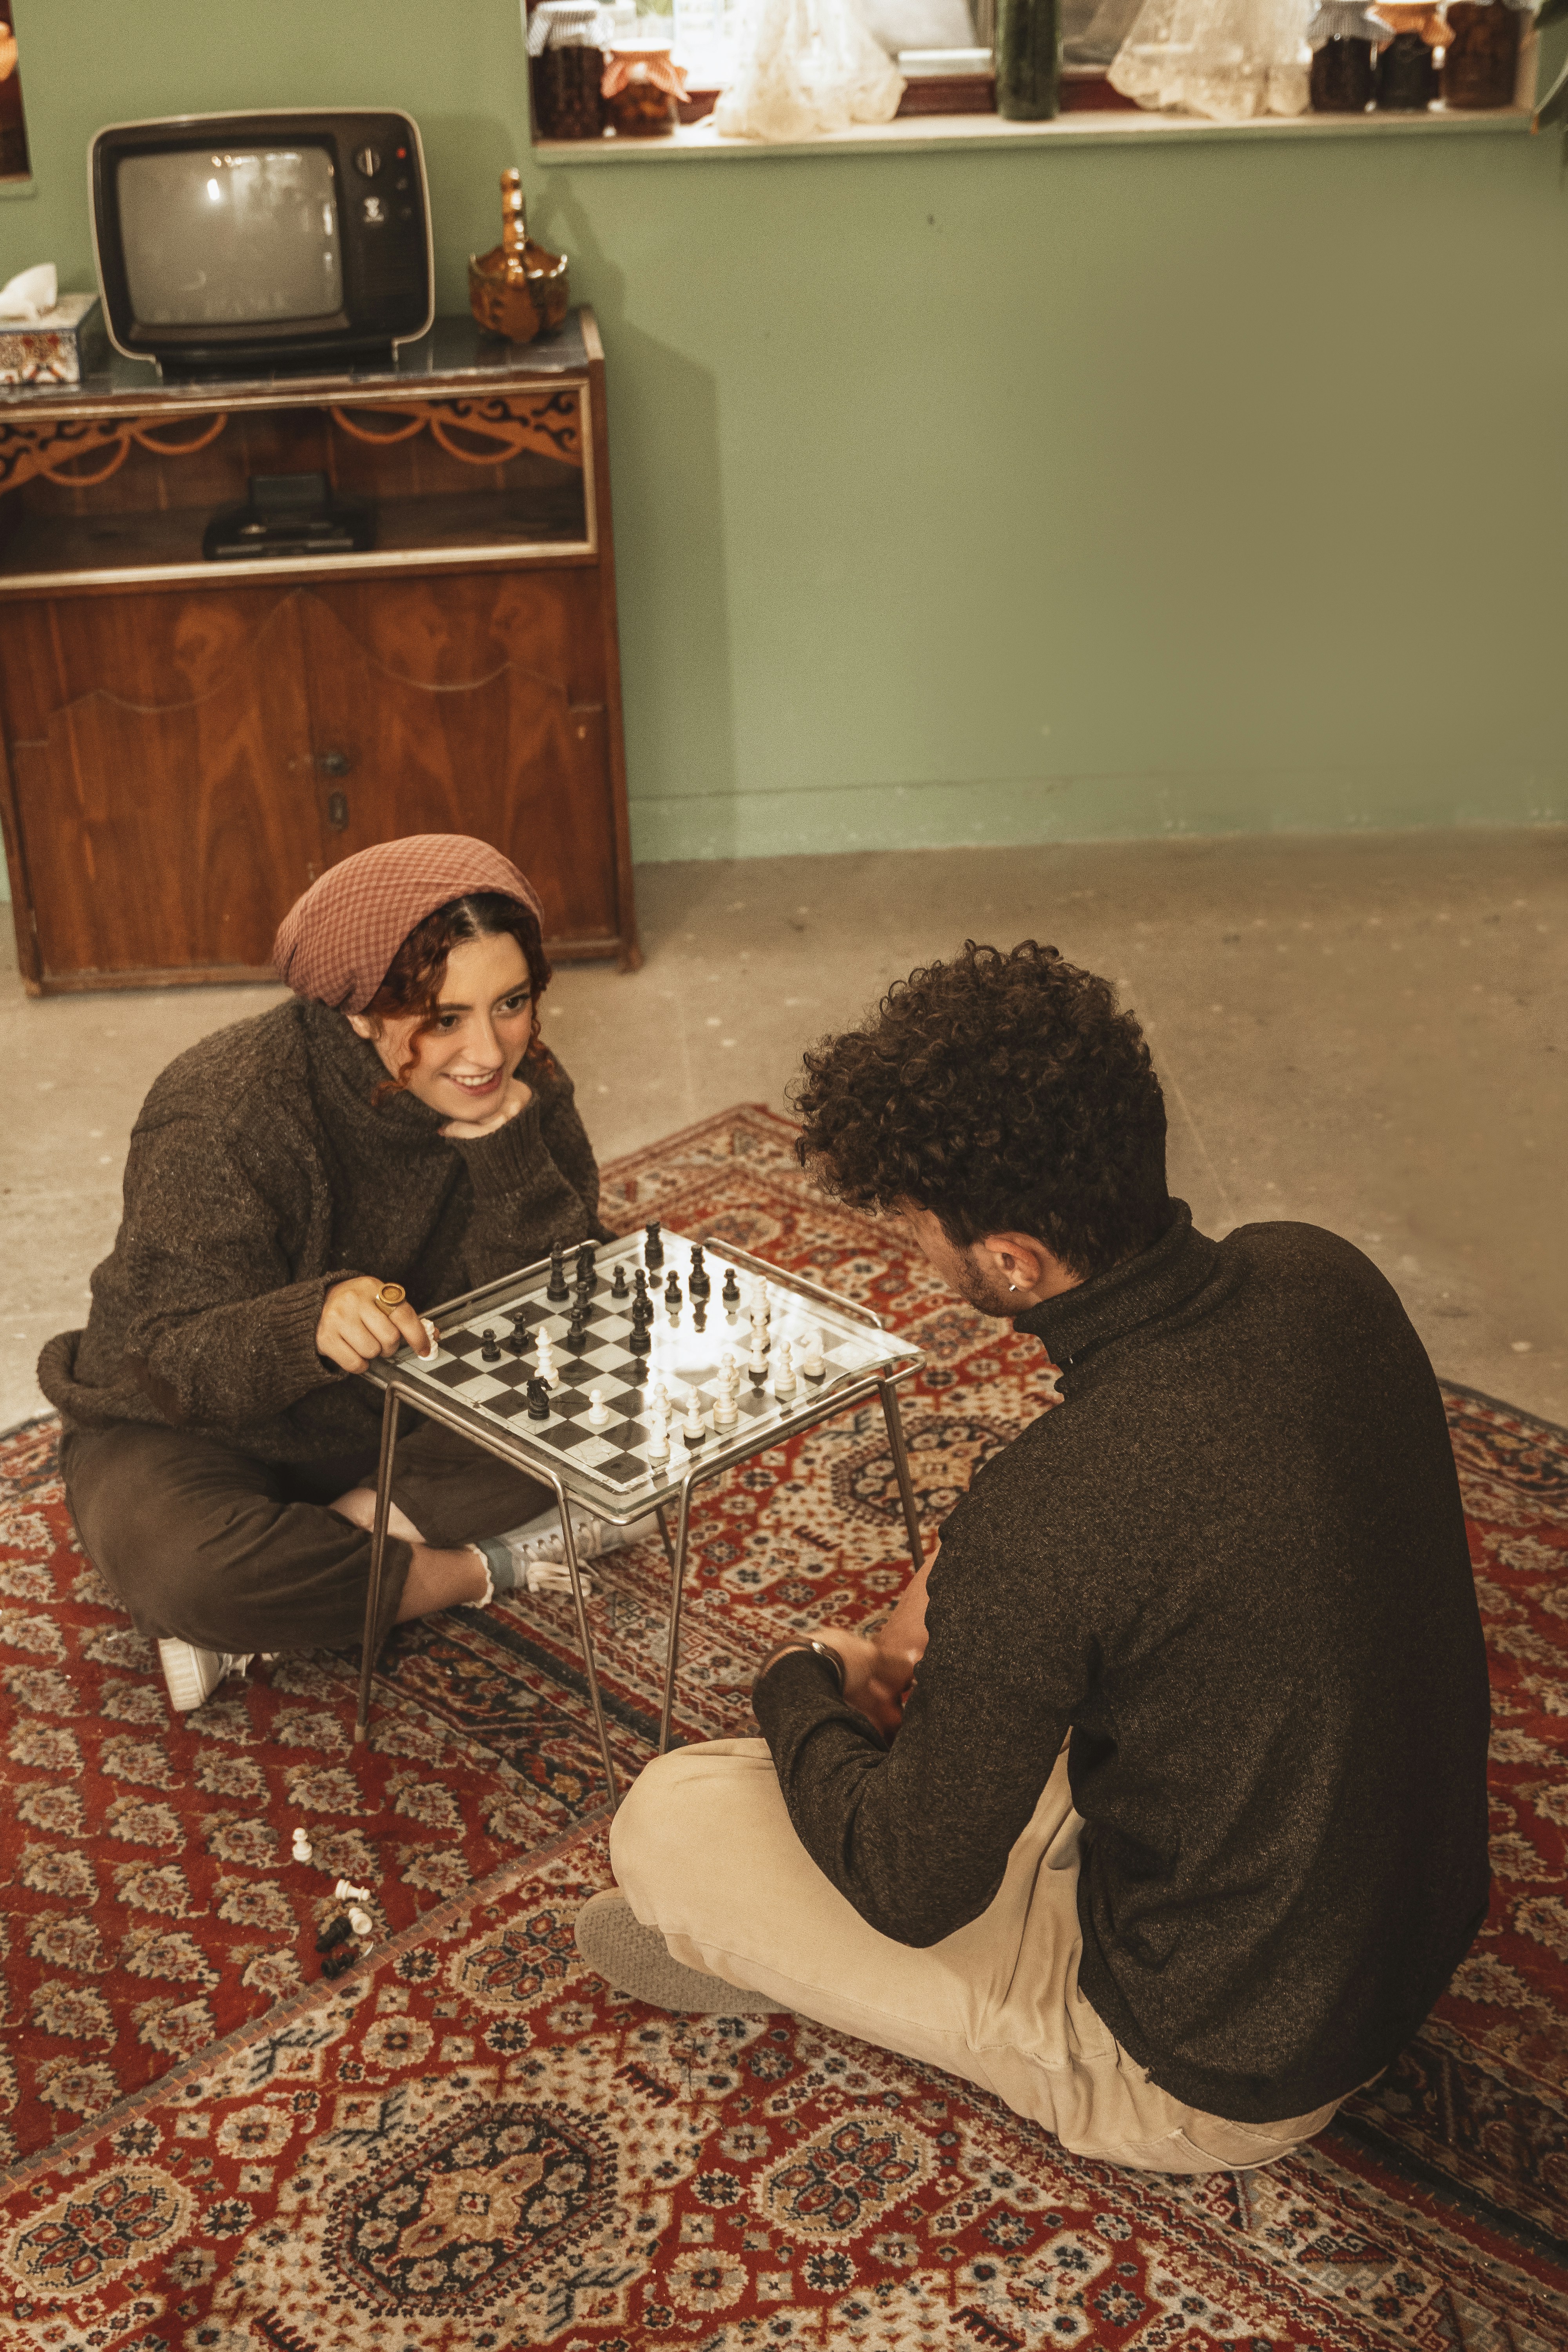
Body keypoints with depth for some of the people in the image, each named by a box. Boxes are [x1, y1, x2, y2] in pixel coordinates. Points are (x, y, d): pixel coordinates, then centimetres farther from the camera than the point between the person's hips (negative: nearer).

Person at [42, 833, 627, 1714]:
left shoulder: (524, 1091, -14)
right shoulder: (229, 1115, -29)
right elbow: (159, 1365, -30)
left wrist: (506, 1146, -32)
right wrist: (311, 1322, -51)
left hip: (421, 1420, 4)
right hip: (206, 1435, -4)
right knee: (163, 1550, -38)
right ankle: (486, 1567, -17)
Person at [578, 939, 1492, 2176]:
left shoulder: (1043, 1520, -35)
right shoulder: (1319, 1275, -12)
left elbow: (912, 1889, -19)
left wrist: (803, 1686, -1)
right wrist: (953, 1600, 4)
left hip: (1211, 2080, -7)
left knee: (671, 1819, -5)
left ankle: (753, 1950, 28)